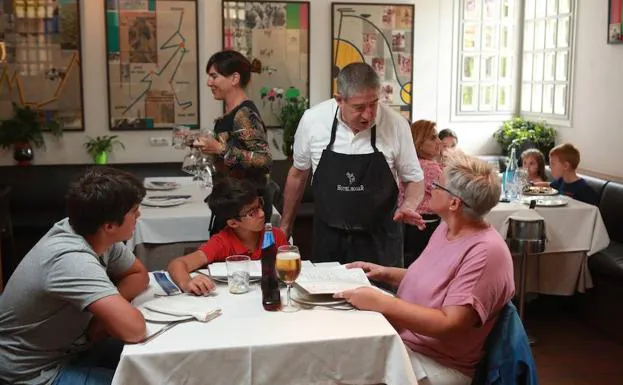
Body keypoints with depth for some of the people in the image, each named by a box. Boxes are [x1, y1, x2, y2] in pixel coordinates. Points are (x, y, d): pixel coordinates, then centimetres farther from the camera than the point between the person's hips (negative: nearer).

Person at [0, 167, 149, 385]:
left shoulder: (99, 235, -10)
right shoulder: (72, 261, -34)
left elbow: (139, 276, 5)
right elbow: (133, 329, -41)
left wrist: (107, 307, -13)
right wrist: (113, 309, -18)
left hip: (67, 348, 8)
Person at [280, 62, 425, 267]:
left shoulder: (396, 124, -12)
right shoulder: (312, 119, -9)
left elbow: (414, 180, 3)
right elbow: (298, 175, 7)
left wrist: (408, 206, -18)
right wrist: (285, 226, 14)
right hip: (327, 240, 1)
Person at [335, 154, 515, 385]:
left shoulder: (486, 253, -21)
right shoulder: (447, 228, 6)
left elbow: (449, 324, -26)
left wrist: (381, 303, -28)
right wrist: (386, 274, 6)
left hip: (436, 366, -8)